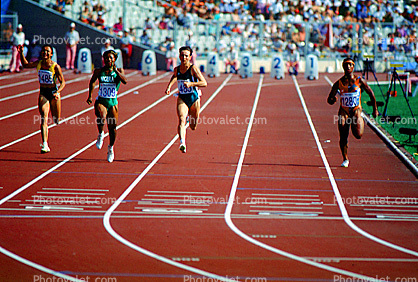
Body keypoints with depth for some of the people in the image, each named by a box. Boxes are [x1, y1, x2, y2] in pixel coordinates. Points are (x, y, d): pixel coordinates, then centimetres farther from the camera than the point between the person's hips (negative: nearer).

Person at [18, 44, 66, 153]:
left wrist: (57, 92, -26)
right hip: (43, 93, 2)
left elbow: (63, 82, -9)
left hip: (54, 92, -2)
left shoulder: (55, 66, -12)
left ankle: (56, 117, 50)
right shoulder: (38, 63, -2)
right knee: (44, 118, -13)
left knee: (56, 120, 10)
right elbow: (26, 64, 15)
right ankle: (45, 145, -19)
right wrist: (21, 53, 1)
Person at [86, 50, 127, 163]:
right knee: (101, 117, -32)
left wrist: (116, 70, -25)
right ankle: (100, 134, -4)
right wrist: (90, 96, 15)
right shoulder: (99, 71, 1)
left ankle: (111, 148, 27)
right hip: (100, 101, -1)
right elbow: (92, 82, 19)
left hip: (113, 103, 1)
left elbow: (125, 81, -20)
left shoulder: (119, 71, -1)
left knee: (112, 127, 5)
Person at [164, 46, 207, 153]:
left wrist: (191, 84, -30)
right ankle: (182, 143, -38)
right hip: (182, 99, 2)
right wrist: (169, 86, 11)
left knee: (193, 127, 13)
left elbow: (204, 83, -19)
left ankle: (191, 115, 49)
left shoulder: (193, 68, -13)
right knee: (181, 120, -25)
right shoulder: (177, 69, 1)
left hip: (194, 98, -2)